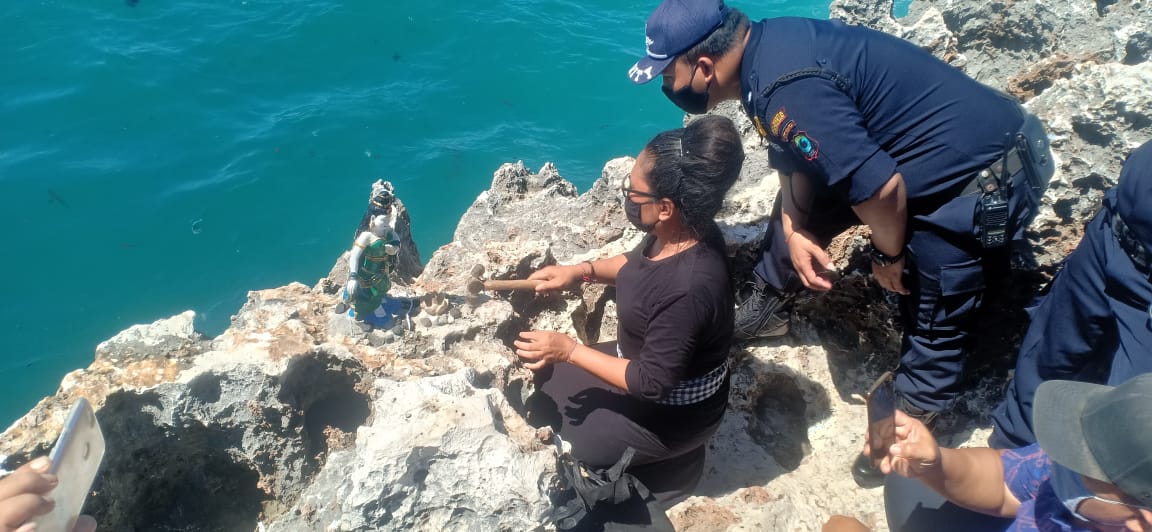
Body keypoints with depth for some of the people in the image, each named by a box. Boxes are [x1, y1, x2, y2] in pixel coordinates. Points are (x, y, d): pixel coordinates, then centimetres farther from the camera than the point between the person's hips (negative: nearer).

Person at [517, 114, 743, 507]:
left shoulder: (688, 289, -39)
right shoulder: (678, 233, -14)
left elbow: (652, 383, -30)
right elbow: (638, 264, 9)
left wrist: (569, 350, -24)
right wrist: (581, 271, -6)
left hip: (672, 412, -8)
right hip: (646, 361, 8)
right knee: (542, 384, 15)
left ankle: (667, 461, 14)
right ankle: (643, 456, 24)